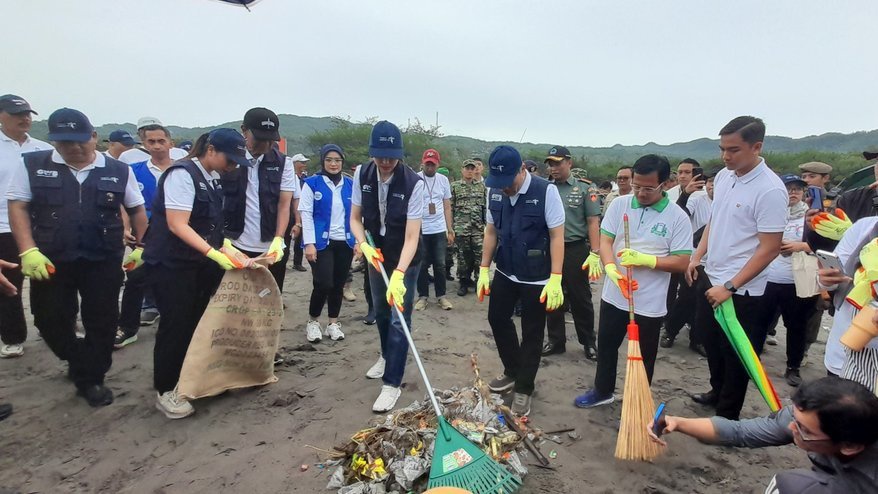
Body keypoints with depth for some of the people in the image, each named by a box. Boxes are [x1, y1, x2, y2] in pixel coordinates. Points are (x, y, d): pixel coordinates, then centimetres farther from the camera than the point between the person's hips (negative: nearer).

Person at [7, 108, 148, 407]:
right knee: (51, 321, 11)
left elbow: (137, 210, 8)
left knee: (102, 323, 5)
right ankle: (79, 362, 39)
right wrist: (28, 251, -11)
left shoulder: (118, 171, 0)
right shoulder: (33, 165, 1)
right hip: (50, 260, 1)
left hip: (104, 260, 0)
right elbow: (18, 207, 0)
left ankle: (91, 379, 23)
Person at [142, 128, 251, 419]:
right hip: (171, 264, -8)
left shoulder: (212, 178, 7)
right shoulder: (182, 174, -17)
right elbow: (177, 225, -23)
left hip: (199, 263, 8)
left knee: (197, 322, 13)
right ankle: (165, 391, 14)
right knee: (176, 324, -2)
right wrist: (215, 254, -28)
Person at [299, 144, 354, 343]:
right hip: (321, 242, -4)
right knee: (324, 284, -10)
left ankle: (333, 323, 24)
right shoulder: (312, 183, -2)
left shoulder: (350, 185, 8)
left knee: (338, 285, 9)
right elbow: (306, 214, -6)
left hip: (345, 243, 4)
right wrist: (309, 243, -12)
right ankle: (313, 321, 14)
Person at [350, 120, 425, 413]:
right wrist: (364, 245, -22)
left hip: (406, 259, -5)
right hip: (376, 254, 5)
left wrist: (398, 275, -38)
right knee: (380, 311, 20)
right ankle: (387, 356, 45)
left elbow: (412, 237, -28)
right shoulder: (361, 175, -12)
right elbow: (355, 218, -3)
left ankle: (392, 383, 6)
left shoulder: (413, 184, -26)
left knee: (399, 318, -5)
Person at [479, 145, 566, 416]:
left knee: (532, 334, 7)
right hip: (505, 272, 5)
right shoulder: (495, 191, -4)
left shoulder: (546, 191, -19)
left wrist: (555, 279, -20)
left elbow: (557, 236, -16)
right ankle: (513, 371, 40)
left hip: (536, 277, -5)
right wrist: (483, 270, 5)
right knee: (497, 318, 17)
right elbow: (491, 232, 5)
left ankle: (524, 389, 25)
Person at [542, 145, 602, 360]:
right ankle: (556, 341, 26)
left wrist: (595, 254, -13)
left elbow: (593, 222, -5)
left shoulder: (584, 188, -2)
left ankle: (588, 342, 24)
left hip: (575, 250, -3)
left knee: (580, 299, 8)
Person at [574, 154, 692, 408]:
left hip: (650, 303, -3)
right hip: (614, 296, 3)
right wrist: (611, 268, -28)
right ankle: (602, 391, 42)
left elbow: (682, 262, -12)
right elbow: (605, 241, -8)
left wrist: (644, 259, -26)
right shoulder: (620, 205, -3)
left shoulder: (677, 217, -11)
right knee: (606, 346, 20)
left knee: (643, 357, 13)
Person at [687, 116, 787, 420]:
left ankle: (727, 416, 24)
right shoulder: (723, 177, 3)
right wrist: (697, 257, 9)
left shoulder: (770, 190, -20)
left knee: (735, 355, 8)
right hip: (710, 278, 7)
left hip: (742, 290, -7)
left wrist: (730, 287, -21)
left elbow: (769, 249, -20)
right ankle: (717, 392, 43)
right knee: (711, 343, 22)